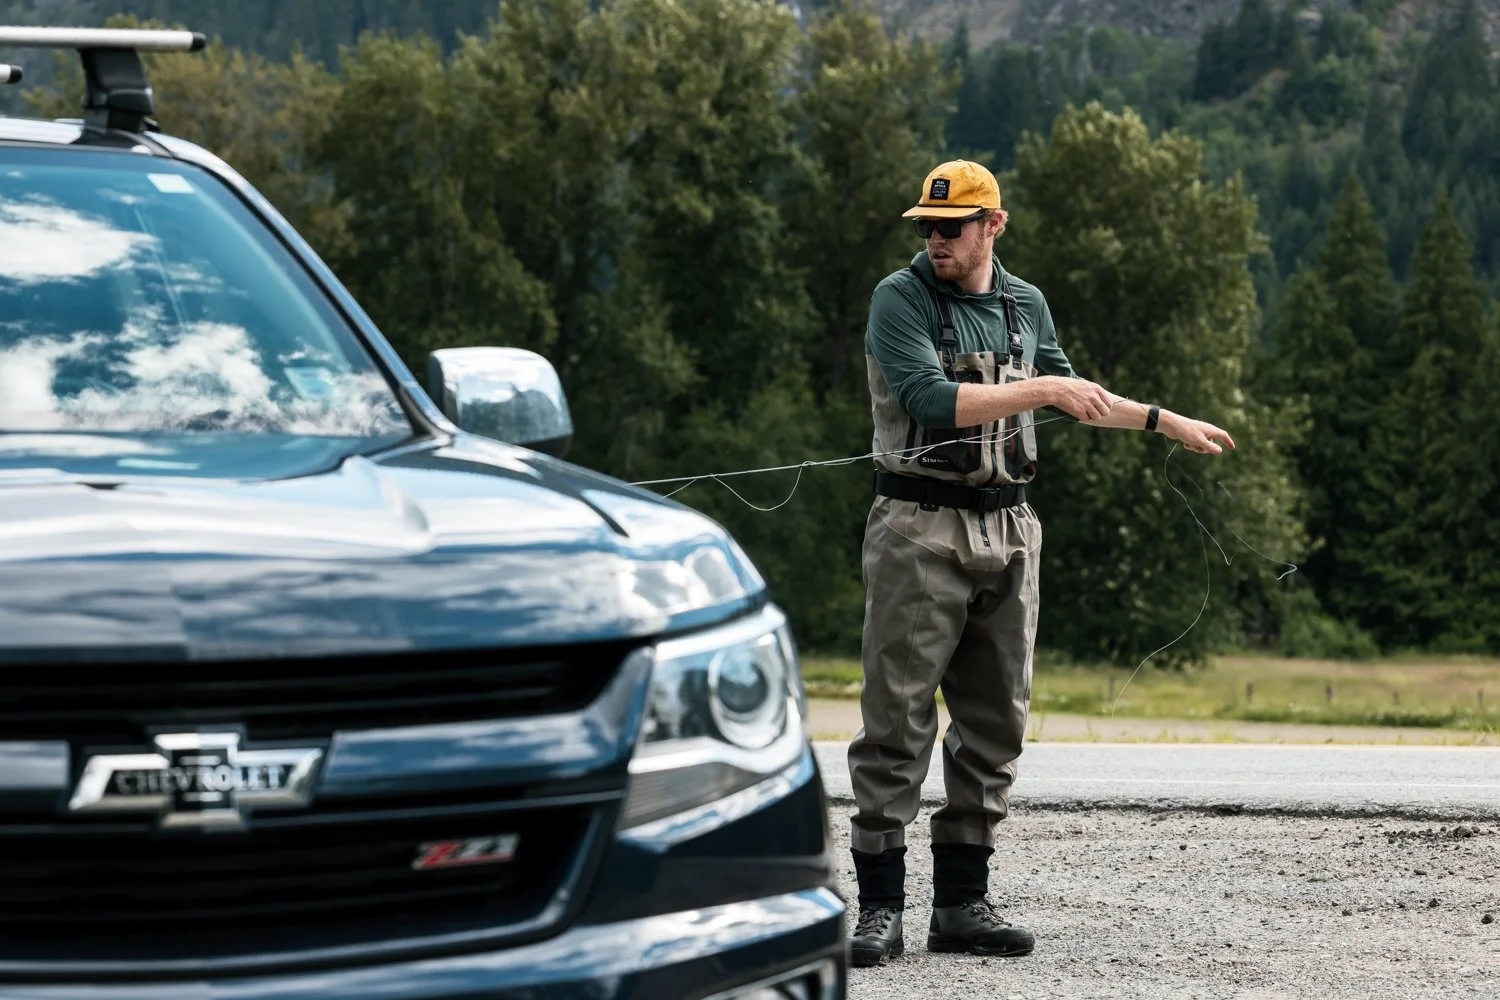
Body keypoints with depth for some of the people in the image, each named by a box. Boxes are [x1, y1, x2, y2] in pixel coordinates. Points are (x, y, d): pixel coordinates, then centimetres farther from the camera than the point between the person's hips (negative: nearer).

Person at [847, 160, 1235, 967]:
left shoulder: (1025, 306, 13)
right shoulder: (900, 299, -6)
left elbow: (1071, 396, 28)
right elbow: (932, 399, -20)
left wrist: (1168, 422, 29)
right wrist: (1043, 389, -18)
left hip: (1007, 530, 6)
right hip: (920, 529, -6)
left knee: (995, 725, 7)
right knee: (897, 721, -7)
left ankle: (963, 901, 13)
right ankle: (880, 908, -5)